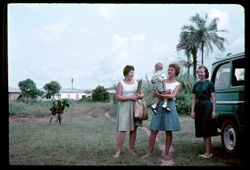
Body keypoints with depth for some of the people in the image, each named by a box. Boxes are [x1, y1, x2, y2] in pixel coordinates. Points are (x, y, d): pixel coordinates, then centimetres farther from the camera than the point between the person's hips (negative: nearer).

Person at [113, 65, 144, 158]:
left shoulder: (136, 82, 9)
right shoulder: (121, 83, -3)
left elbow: (142, 94, 9)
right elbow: (118, 97, -11)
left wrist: (139, 96, -14)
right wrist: (130, 97, -19)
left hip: (135, 108, 4)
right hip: (124, 108, -4)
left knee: (133, 129, 6)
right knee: (122, 130, -9)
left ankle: (131, 149, 17)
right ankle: (118, 151, -2)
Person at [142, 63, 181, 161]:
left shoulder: (177, 84, 6)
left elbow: (172, 96, -9)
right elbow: (156, 93, 6)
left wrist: (160, 95, -11)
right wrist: (166, 94, -11)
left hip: (169, 107, -2)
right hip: (159, 106, 2)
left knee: (168, 131, 1)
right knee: (154, 130, -1)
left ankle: (166, 153, 11)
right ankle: (149, 152, 7)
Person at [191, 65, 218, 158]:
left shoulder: (209, 84, -3)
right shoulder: (196, 85, 11)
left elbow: (213, 98, -6)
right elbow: (194, 99, 11)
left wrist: (214, 111, -12)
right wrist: (192, 111, 4)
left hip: (207, 106, -6)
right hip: (198, 107, 6)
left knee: (206, 130, -6)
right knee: (202, 130, 7)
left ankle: (208, 152, -2)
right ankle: (209, 151, 16)